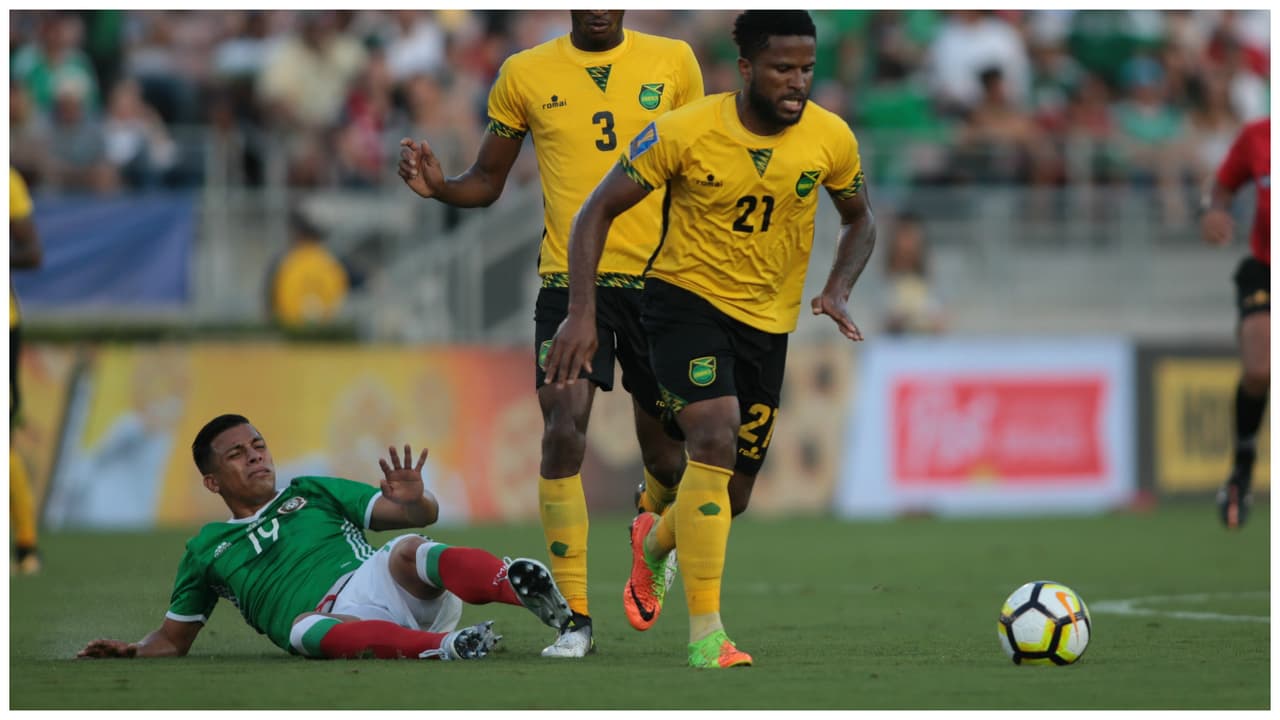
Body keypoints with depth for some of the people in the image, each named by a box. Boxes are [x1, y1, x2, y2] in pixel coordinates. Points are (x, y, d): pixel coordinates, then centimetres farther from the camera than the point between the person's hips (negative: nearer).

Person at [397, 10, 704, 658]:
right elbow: (487, 181, 11)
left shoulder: (673, 62, 5)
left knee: (665, 456, 7)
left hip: (657, 279, 1)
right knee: (564, 433, -17)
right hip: (569, 281, -1)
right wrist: (438, 186, -9)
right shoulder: (525, 75, 4)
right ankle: (575, 616, -9)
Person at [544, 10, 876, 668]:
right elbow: (598, 211, -10)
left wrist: (838, 291, -8)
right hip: (687, 300, -4)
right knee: (716, 440, -28)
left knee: (731, 499, 8)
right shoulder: (686, 132, -19)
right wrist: (581, 312, -18)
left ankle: (653, 540, 46)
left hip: (768, 323, 4)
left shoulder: (830, 139, -10)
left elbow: (860, 220, 10)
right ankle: (705, 634, -23)